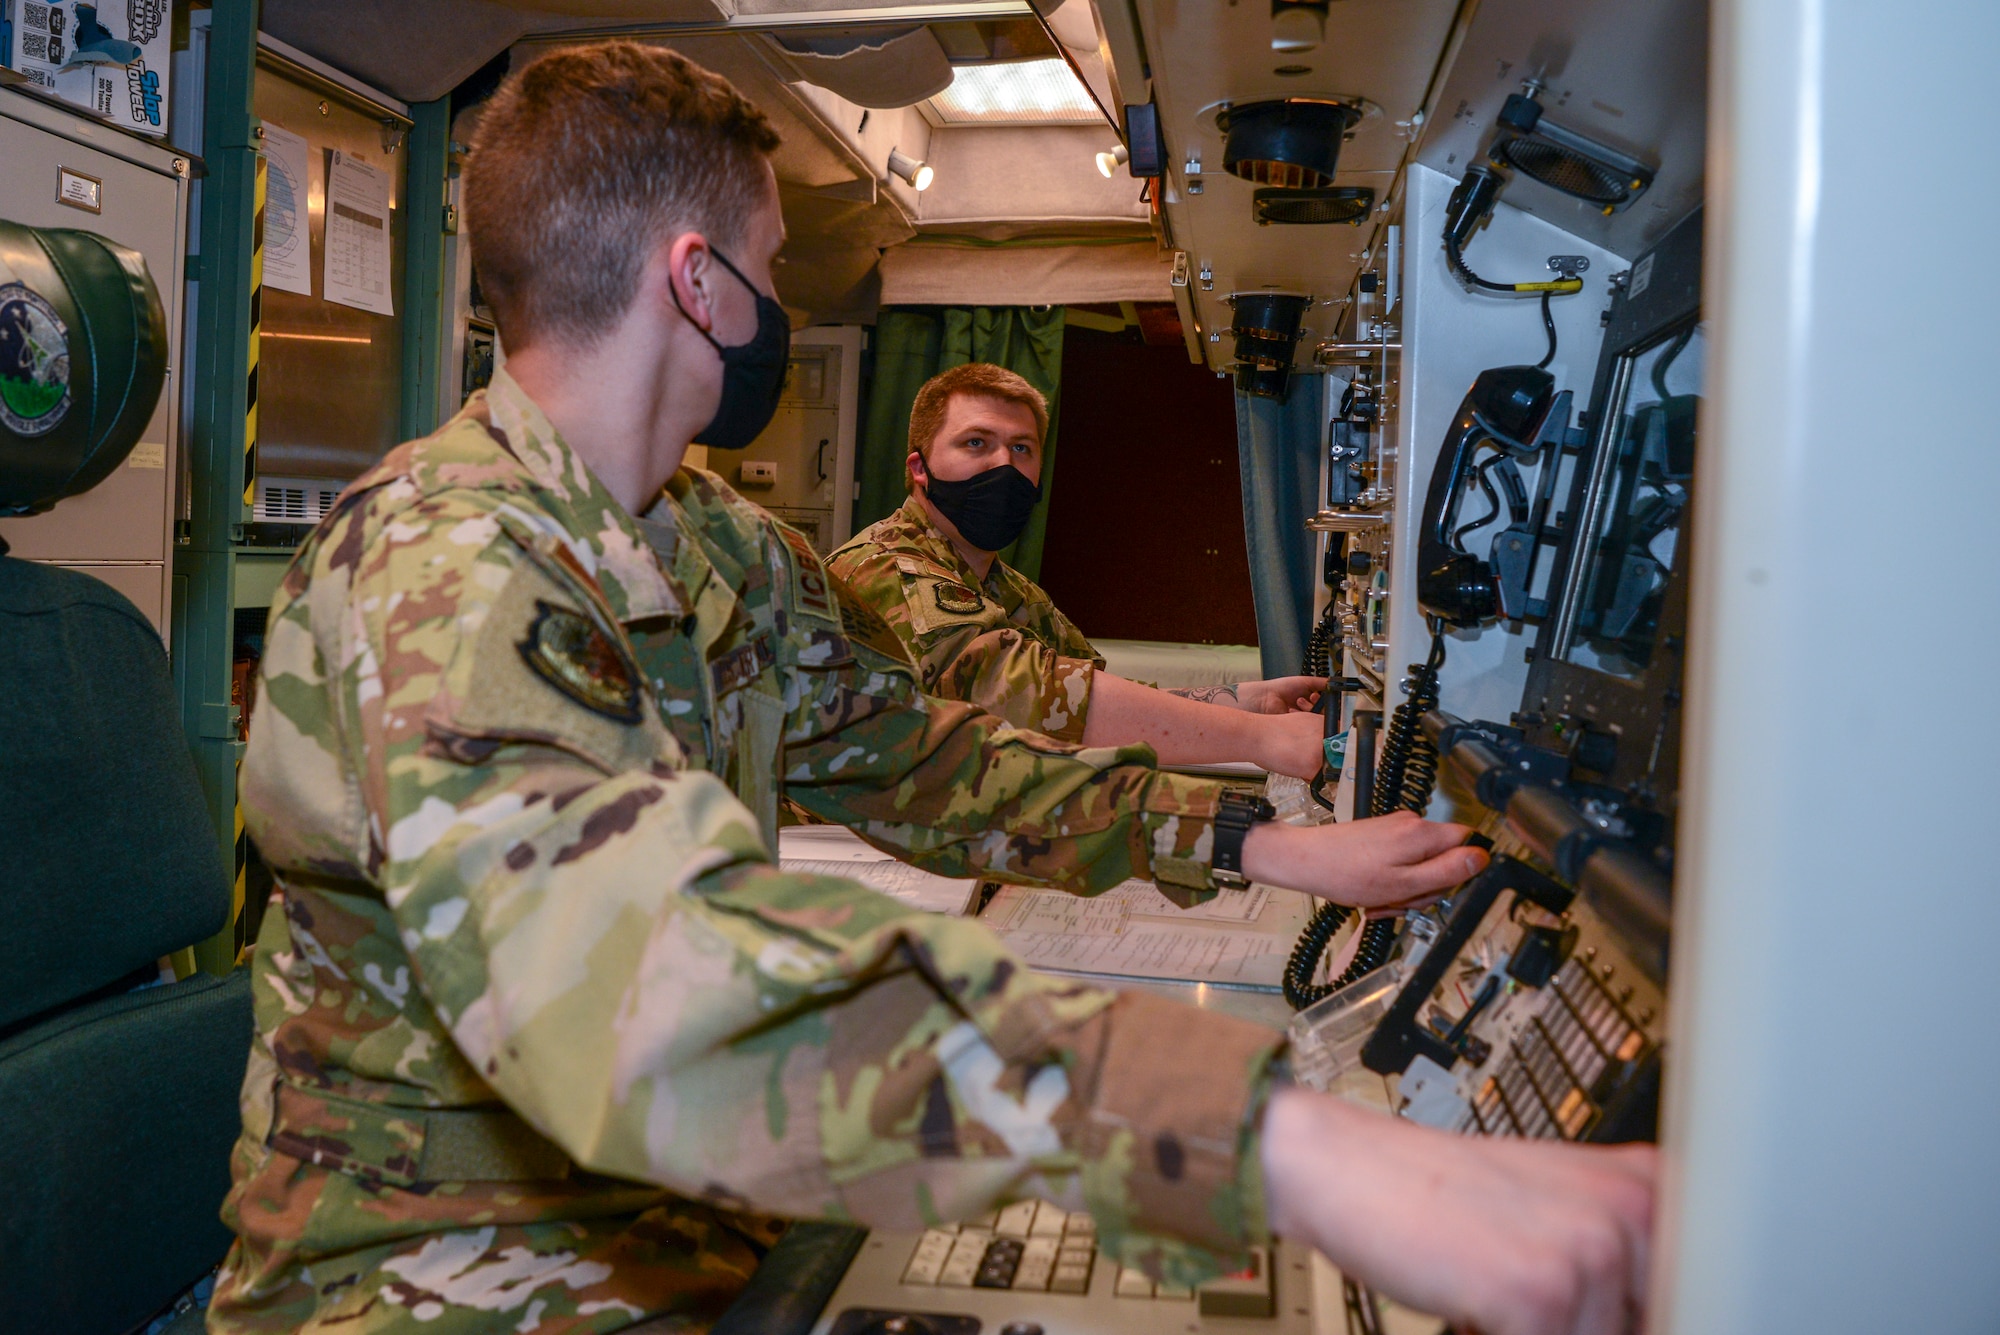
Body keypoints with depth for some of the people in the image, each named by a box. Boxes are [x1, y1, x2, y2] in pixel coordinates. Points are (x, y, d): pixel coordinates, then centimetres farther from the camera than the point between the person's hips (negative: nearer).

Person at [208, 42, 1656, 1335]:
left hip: (699, 1200, 7)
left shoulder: (734, 553, 5)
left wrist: (1264, 844, 1)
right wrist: (1291, 1142, -48)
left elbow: (914, 751, 12)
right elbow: (651, 979, -40)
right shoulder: (440, 568, -24)